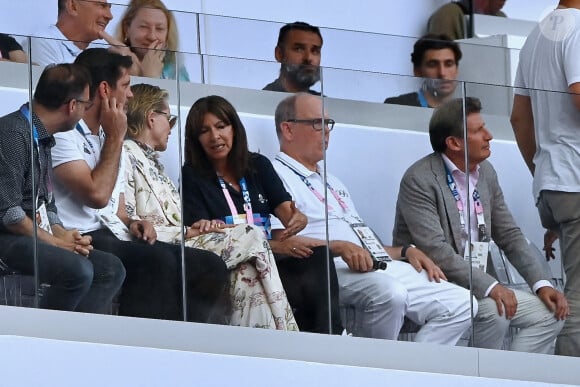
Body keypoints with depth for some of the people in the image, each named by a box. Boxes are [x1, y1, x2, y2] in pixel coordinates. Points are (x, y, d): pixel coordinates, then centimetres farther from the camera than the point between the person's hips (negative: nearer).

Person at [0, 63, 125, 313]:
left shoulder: (42, 139, 19)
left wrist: (64, 236, -1)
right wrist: (56, 242, -13)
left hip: (37, 237, 10)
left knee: (110, 269, -3)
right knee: (78, 270, -30)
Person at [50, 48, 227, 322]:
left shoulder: (107, 138, 23)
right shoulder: (63, 133, -6)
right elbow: (97, 195, -19)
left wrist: (131, 224, 0)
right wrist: (115, 138, -7)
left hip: (113, 238, 9)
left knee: (210, 267, -5)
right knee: (159, 261, -34)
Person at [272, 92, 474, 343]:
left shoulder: (331, 183, 34)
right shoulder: (277, 176, 4)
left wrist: (405, 251, 15)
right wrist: (338, 247, -23)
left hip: (382, 268, 9)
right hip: (332, 268, -9)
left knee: (460, 304, -8)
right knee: (388, 293, -39)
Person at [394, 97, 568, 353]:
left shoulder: (486, 172, 11)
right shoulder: (419, 180, -14)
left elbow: (510, 235, 15)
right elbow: (435, 250, -23)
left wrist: (541, 284, 1)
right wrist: (489, 286, -29)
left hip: (477, 285, 8)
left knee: (548, 312, -4)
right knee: (495, 312, -31)